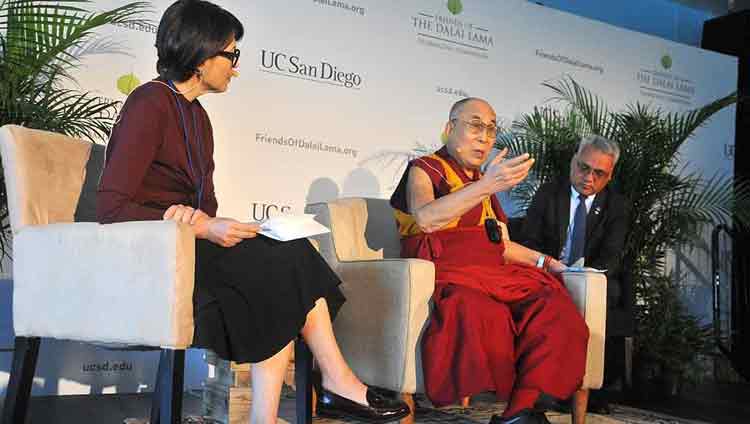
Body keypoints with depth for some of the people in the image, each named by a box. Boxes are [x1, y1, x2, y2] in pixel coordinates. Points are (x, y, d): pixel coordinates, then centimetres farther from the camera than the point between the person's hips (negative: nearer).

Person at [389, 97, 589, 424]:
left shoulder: (483, 181, 26)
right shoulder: (424, 170, 4)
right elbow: (425, 219, -20)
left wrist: (542, 260, 18)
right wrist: (486, 186, -27)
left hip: (494, 275, 6)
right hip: (448, 275, -6)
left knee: (552, 306, -23)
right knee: (481, 313, -38)